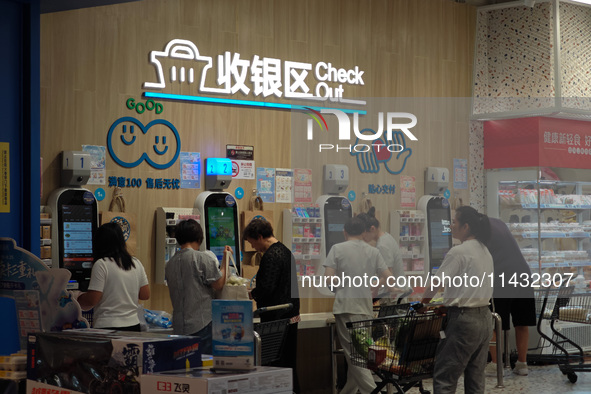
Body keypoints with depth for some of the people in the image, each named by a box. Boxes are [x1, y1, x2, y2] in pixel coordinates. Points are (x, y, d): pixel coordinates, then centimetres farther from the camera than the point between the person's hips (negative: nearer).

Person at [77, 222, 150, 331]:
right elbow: (145, 295, 14)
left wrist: (78, 299, 11)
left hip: (107, 326, -6)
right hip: (133, 325, 6)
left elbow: (92, 300, -9)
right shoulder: (136, 263, 10)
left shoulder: (101, 264, -7)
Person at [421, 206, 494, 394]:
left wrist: (423, 302, 5)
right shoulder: (485, 251, 13)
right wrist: (449, 304, 19)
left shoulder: (458, 252, -14)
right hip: (484, 318, 9)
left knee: (443, 378, -4)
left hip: (464, 321, -9)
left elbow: (436, 283, -12)